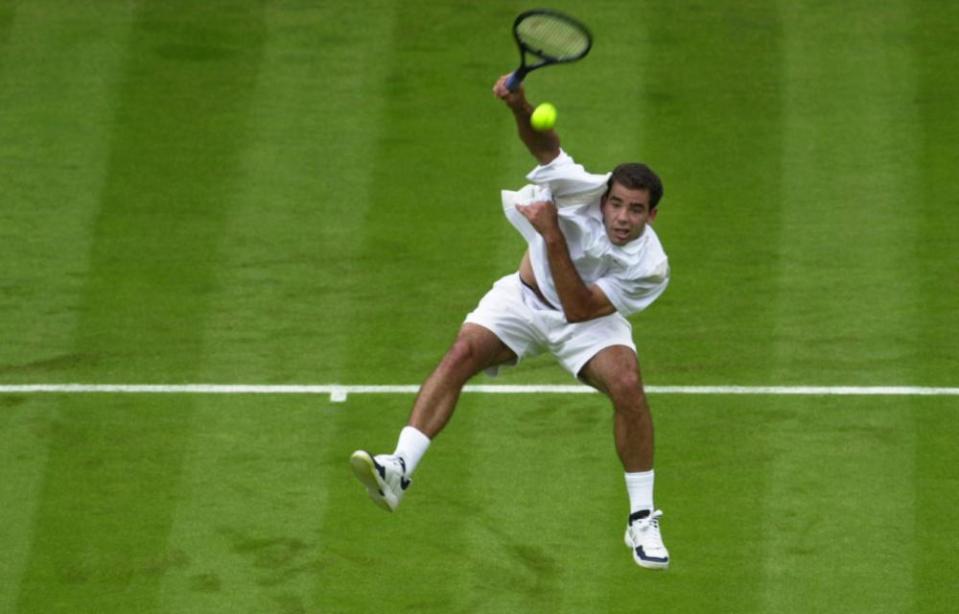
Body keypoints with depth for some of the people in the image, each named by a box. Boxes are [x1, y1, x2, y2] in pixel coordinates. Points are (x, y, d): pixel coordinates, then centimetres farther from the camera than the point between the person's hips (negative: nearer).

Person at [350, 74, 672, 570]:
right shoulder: (585, 192, -24)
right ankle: (399, 471, -36)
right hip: (525, 297, 1)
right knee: (463, 351, -27)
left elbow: (578, 309, -29)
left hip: (587, 319, -1)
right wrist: (519, 105, -54)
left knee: (627, 383, -30)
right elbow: (545, 145, -32)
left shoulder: (650, 267, -27)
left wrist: (553, 236, -37)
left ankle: (642, 520, -15)